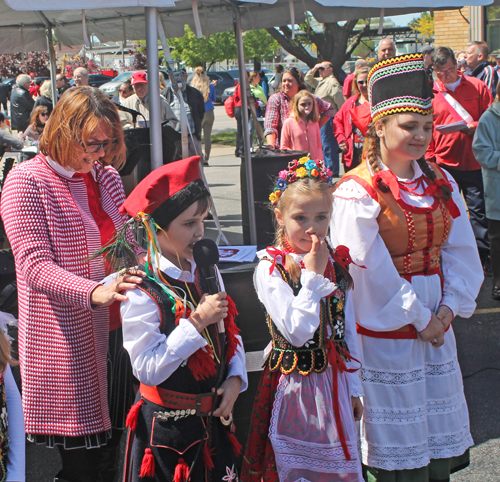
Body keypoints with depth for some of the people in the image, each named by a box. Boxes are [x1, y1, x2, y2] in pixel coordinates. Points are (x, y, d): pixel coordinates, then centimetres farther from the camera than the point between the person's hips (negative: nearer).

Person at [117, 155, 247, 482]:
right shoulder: (142, 292, -19)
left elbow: (230, 333, 13)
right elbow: (147, 369, -23)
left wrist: (235, 378, -3)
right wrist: (197, 322, -24)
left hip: (215, 417, 6)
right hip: (167, 424, -6)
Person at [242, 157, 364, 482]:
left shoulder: (336, 263, 4)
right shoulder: (270, 268, -14)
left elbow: (349, 330, 10)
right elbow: (297, 331, -23)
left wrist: (354, 387, 12)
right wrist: (313, 275, -20)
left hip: (334, 382, 5)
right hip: (294, 386, -5)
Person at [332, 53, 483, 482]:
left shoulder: (441, 184, 6)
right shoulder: (357, 192, -13)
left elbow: (461, 251, 6)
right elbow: (373, 270, -16)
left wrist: (449, 306, -7)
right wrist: (419, 317, -13)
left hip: (436, 324, 6)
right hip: (384, 331, -6)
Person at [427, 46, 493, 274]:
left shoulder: (476, 86, 2)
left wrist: (476, 127, -14)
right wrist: (429, 160, 3)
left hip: (474, 161, -1)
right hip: (444, 163, 1)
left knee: (479, 210, 1)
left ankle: (484, 256, 12)